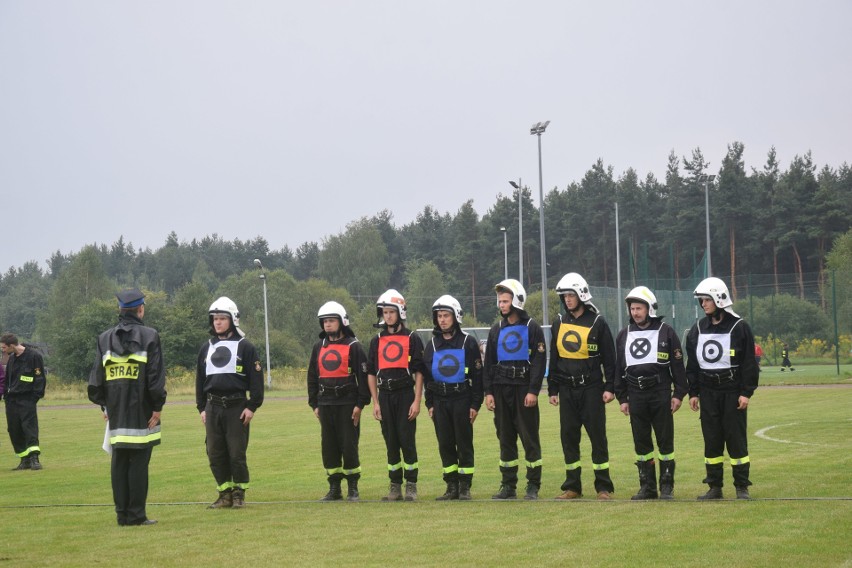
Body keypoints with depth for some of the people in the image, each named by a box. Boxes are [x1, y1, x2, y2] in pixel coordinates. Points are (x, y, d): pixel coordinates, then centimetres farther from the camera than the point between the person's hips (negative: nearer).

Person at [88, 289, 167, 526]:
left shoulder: (105, 338, 7)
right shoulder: (149, 336, -6)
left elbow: (96, 377, 8)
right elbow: (156, 376, -9)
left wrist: (104, 404, 16)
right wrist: (157, 407, -4)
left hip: (116, 414, 4)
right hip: (141, 413, -4)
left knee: (119, 462, 9)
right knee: (138, 462, -2)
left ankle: (122, 514, 12)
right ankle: (136, 514, -2)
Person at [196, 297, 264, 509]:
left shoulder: (245, 347, -1)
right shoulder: (207, 348, 14)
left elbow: (256, 378, -4)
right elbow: (200, 379, 19)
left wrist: (252, 406, -10)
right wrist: (201, 408, 13)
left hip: (237, 407, -5)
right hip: (213, 407, 5)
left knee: (237, 453, -3)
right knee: (215, 454, 4)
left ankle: (239, 494, 8)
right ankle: (225, 494, 13)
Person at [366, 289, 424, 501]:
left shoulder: (412, 339, 2)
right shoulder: (377, 341, 12)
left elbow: (419, 372, 0)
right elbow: (371, 374, 13)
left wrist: (417, 401, -7)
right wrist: (375, 403, 6)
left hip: (405, 394, -3)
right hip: (385, 395, 3)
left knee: (407, 441, -5)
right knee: (391, 443, 6)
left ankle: (411, 487, 1)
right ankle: (395, 487, 11)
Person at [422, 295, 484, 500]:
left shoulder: (468, 342, -1)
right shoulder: (432, 345, 11)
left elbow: (477, 375, -2)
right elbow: (426, 376, 14)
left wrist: (475, 404, -7)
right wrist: (429, 403, 7)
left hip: (462, 399, -4)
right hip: (440, 401, 4)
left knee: (464, 444, -1)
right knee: (445, 445, 5)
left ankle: (465, 487, 4)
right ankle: (451, 487, 11)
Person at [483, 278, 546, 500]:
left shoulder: (532, 328, -1)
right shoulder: (497, 330, 13)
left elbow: (539, 361, -6)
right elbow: (489, 363, 14)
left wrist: (533, 391, -13)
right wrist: (488, 392, 6)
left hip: (524, 390, -5)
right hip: (501, 390, 5)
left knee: (530, 438, -3)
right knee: (505, 438, 7)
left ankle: (533, 486, 1)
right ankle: (508, 486, 12)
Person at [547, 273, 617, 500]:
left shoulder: (597, 323, -3)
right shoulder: (559, 323, 10)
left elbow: (609, 358, -1)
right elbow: (554, 359, 15)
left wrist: (610, 387, -6)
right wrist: (552, 389, 12)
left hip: (591, 389, -4)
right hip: (567, 389, 4)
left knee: (597, 436, -2)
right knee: (568, 437, 6)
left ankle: (604, 487, 3)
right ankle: (572, 486, 13)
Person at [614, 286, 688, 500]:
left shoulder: (666, 332, 0)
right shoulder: (624, 335, 12)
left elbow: (678, 365, 0)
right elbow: (619, 368, 15)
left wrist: (679, 394, -4)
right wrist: (622, 398, 11)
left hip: (660, 393, -4)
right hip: (636, 396, 4)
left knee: (665, 440, -1)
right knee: (641, 442, 6)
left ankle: (667, 486, 6)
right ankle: (647, 487, 13)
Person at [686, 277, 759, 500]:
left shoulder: (739, 328, -4)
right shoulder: (697, 329, 9)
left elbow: (749, 363, -4)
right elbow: (692, 364, 14)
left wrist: (746, 393, -9)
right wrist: (693, 393, 8)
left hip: (733, 392, -4)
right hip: (708, 393, 4)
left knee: (736, 439, -2)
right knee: (711, 440, 5)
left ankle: (742, 487, 4)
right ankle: (714, 487, 11)